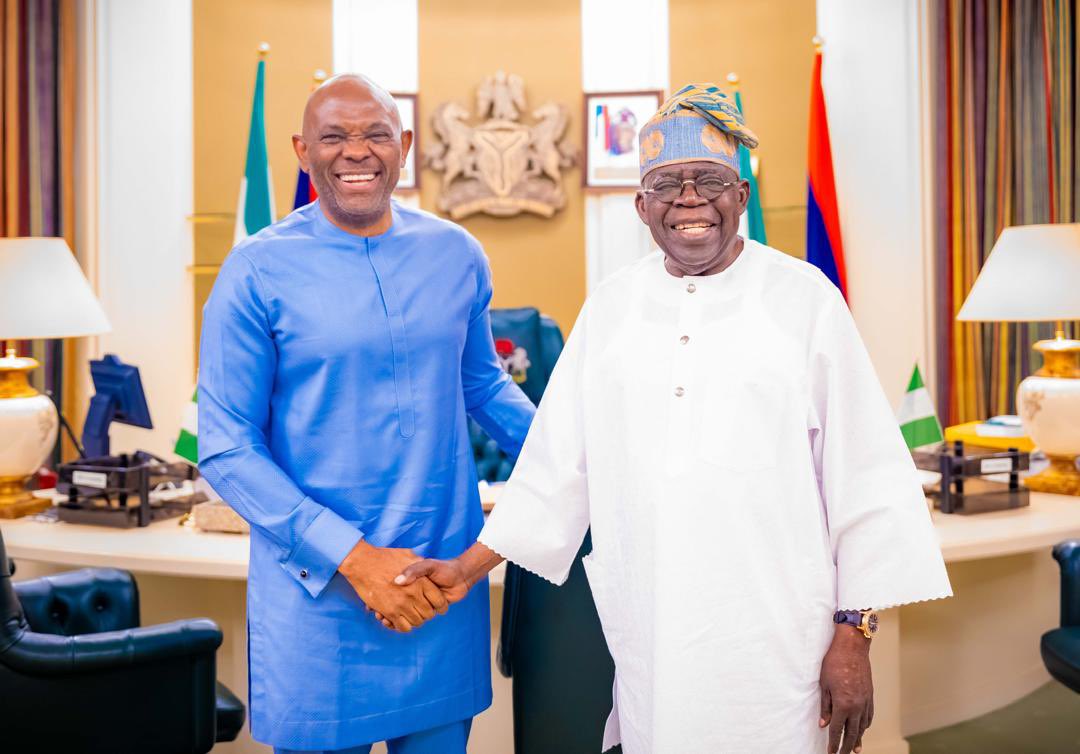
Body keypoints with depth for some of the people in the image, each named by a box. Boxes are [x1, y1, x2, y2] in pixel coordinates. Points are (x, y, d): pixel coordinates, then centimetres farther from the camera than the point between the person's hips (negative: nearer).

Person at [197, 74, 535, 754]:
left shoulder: (457, 255, 1)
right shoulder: (258, 271, -8)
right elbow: (227, 448, -9)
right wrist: (352, 556, -17)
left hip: (445, 580, 3)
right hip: (316, 589, -3)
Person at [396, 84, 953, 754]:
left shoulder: (804, 298, -4)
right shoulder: (610, 307, 5)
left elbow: (862, 477, -4)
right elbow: (557, 465, 9)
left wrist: (854, 636, -5)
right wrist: (470, 567, 7)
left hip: (776, 645, -2)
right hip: (648, 642, 3)